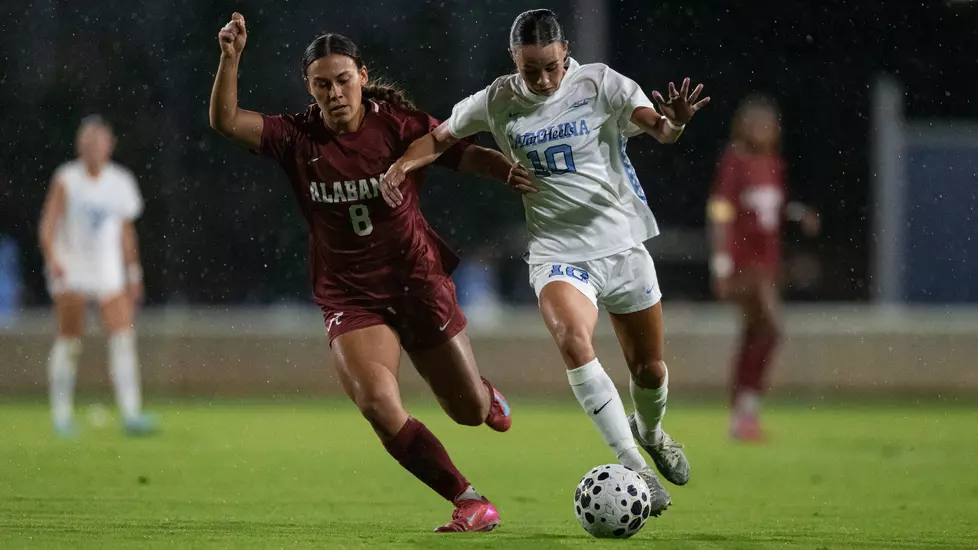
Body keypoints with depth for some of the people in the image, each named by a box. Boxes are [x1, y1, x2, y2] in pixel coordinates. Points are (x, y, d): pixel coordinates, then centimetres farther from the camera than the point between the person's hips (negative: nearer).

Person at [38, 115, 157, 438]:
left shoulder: (121, 183, 6)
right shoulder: (66, 179, -4)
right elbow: (48, 225, -7)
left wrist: (134, 275, 14)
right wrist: (52, 258, -24)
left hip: (108, 270, 3)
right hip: (71, 270, -3)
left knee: (123, 336, -9)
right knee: (69, 342, -1)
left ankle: (130, 414, -13)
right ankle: (62, 415, 9)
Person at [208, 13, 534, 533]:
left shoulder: (397, 123, -9)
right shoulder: (298, 138, -7)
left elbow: (462, 153, -9)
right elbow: (226, 121, -16)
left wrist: (510, 171, -28)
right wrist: (230, 59, -30)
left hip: (417, 280, 0)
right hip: (349, 297, 0)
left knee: (470, 411, 11)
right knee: (377, 405, -24)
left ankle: (487, 395, 53)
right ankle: (471, 502, -12)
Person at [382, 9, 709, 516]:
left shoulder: (599, 83, -7)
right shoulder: (497, 103, -2)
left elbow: (656, 127, -20)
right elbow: (441, 138, 13)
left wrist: (672, 122, -44)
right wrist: (403, 164, -7)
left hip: (622, 244, 1)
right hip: (557, 252, -1)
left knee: (648, 368, 11)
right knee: (572, 341, -31)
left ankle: (649, 432, 48)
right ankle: (633, 468, -28)